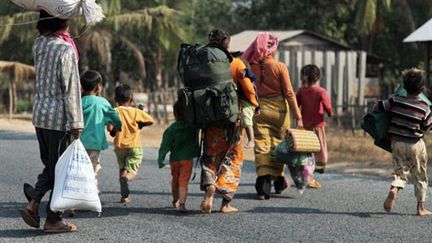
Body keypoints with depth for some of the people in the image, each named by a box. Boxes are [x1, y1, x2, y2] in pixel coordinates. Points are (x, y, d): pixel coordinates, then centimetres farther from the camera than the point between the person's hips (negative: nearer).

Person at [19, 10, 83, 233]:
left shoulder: (38, 45, 4)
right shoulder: (66, 50, -16)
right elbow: (71, 90, -16)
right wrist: (76, 124, -13)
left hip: (39, 114, 7)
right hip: (58, 117, -7)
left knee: (50, 165, 19)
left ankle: (33, 203, 6)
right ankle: (53, 220, 7)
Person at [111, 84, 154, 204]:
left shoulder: (115, 111, -5)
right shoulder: (136, 112, -1)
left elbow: (110, 127, -15)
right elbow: (150, 121, 6)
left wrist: (114, 130, 7)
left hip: (119, 146, 1)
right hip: (134, 146, -1)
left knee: (122, 169, 20)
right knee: (131, 171, -2)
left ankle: (125, 195, 14)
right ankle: (126, 178, -38)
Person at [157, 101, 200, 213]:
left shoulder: (171, 129, -4)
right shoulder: (193, 127, -2)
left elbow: (165, 145, -6)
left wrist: (160, 159, -5)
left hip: (174, 159, 1)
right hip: (187, 158, -1)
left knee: (175, 180, 19)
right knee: (183, 181, -7)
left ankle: (175, 201, 36)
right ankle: (182, 203, -23)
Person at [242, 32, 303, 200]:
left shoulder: (251, 67, -1)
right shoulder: (280, 67, -7)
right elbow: (289, 93, -8)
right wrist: (298, 116, -6)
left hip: (258, 109, 1)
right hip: (278, 110, -1)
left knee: (262, 146, -1)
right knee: (278, 145, 15)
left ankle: (263, 179, -18)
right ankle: (278, 180, 27)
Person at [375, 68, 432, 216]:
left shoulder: (396, 101, -9)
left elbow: (378, 107, 0)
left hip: (397, 142, 2)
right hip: (415, 144, -2)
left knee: (400, 171, 12)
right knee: (420, 176, 11)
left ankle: (394, 190, -20)